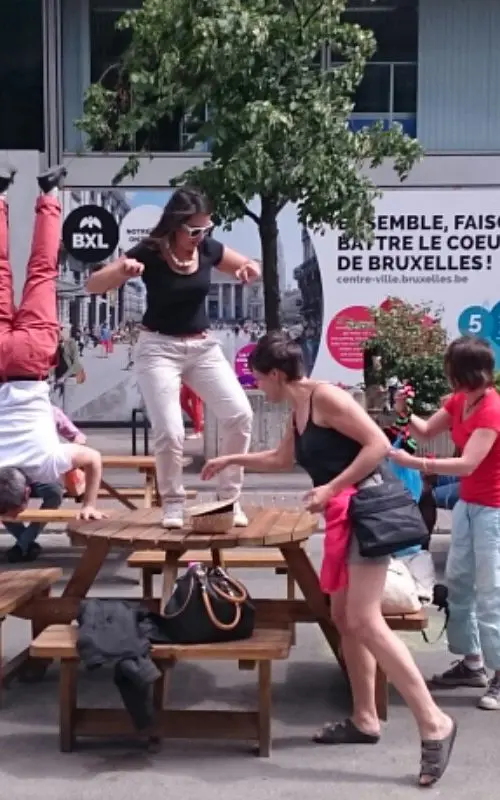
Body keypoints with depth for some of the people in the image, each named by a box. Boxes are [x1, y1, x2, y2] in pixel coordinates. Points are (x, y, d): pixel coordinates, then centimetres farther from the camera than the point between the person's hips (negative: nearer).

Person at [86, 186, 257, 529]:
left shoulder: (208, 248, -4)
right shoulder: (149, 252, -15)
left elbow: (250, 266, 12)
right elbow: (93, 285, -16)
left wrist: (250, 269, -13)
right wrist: (123, 269, -37)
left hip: (203, 345, 4)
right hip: (159, 348, -4)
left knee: (240, 414, -9)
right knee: (169, 431, -15)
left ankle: (230, 499, 5)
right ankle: (173, 505, 8)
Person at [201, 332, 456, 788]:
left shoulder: (325, 397, -13)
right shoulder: (298, 411, 16)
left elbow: (379, 445, -20)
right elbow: (283, 459, 35)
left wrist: (331, 489, -22)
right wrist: (233, 461, 36)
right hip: (344, 516, 10)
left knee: (365, 621, -16)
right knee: (345, 618, 12)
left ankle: (434, 722, -12)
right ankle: (365, 720, 22)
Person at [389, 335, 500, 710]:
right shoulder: (459, 400, 2)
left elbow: (467, 464, -31)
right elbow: (426, 431, 12)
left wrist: (415, 463, -36)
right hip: (468, 503, 9)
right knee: (458, 582, 12)